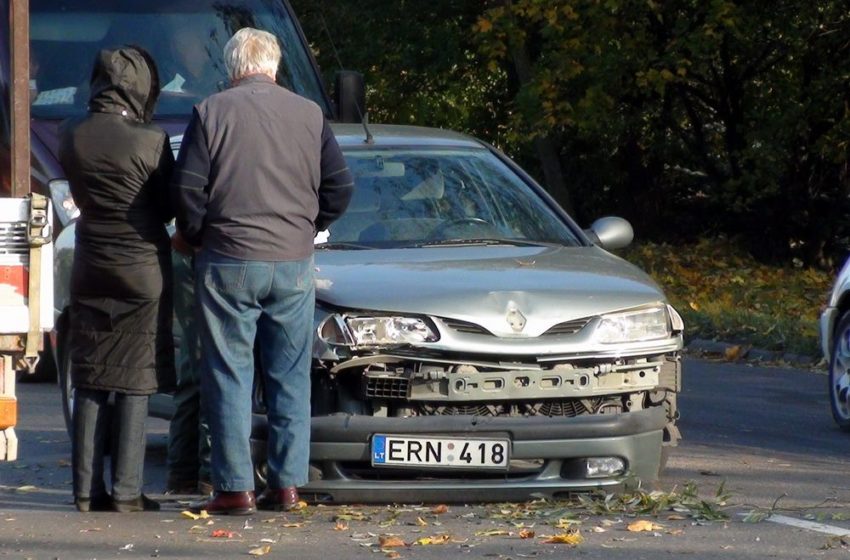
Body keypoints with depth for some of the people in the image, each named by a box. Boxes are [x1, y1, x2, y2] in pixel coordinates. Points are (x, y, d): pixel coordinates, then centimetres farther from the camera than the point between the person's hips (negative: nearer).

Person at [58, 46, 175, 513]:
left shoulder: (71, 136, -2)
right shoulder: (149, 141, -15)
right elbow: (168, 206, -4)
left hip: (90, 271, 4)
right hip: (143, 268, -4)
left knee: (90, 385, 8)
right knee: (135, 385, 1)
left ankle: (87, 491, 7)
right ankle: (127, 492, -1)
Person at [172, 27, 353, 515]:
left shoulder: (212, 113, -4)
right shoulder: (309, 115, 4)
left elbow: (187, 188, -7)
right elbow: (341, 187, 4)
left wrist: (197, 235, 9)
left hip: (228, 261, -2)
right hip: (294, 264, 3)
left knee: (229, 376, 1)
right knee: (291, 378, 9)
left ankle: (235, 488, -2)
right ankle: (287, 484, 8)